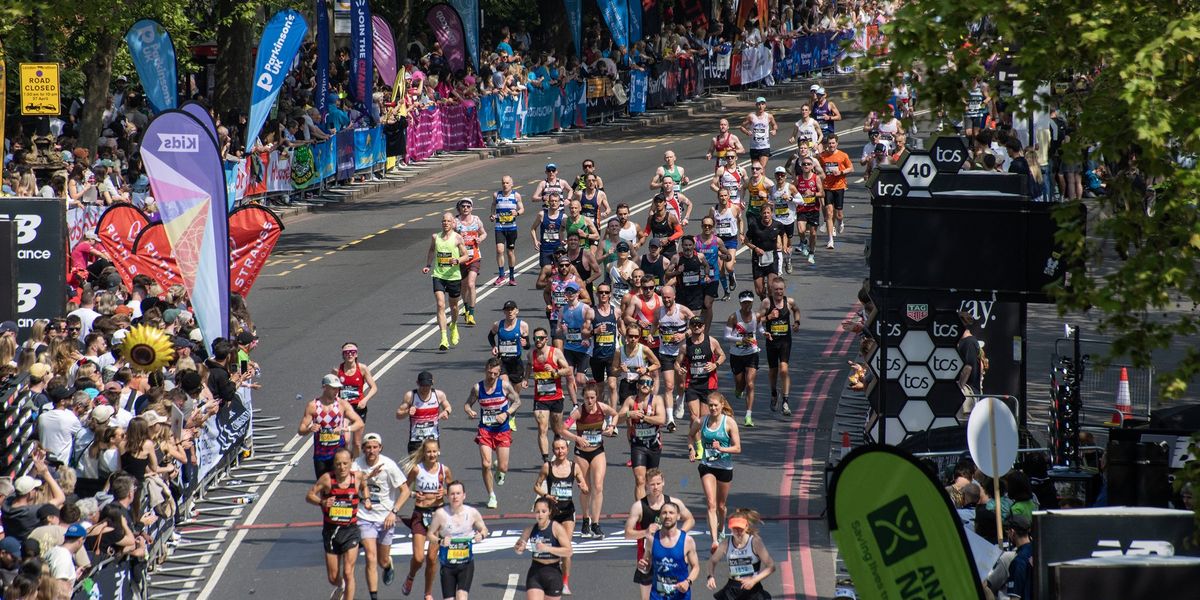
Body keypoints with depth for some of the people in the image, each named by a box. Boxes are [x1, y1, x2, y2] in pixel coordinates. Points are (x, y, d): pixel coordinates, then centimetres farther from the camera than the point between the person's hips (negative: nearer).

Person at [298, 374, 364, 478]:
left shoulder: (342, 404, -3)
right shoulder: (312, 406, -3)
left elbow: (359, 423, -8)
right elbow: (300, 430, -1)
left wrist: (345, 429, -27)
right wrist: (310, 429, -25)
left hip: (338, 451, -1)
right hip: (320, 454, 1)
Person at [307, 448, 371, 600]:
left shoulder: (357, 477, -4)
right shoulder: (327, 478, -10)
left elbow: (364, 486, 20)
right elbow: (309, 495, -6)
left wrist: (366, 499, 1)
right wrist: (321, 502, -25)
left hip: (350, 531, -1)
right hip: (331, 531, 1)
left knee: (348, 573, -12)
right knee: (333, 578, 11)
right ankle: (341, 587, 46)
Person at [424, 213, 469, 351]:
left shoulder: (457, 238, -4)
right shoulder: (435, 237, 3)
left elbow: (465, 255, 0)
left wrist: (458, 260, -21)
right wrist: (428, 265, 8)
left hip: (454, 276, -1)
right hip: (438, 276, 1)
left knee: (453, 306, 16)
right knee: (440, 305, -14)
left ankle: (453, 327, 48)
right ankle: (444, 339, -18)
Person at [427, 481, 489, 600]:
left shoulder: (472, 513, -6)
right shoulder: (441, 513, -10)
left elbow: (484, 530, 9)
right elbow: (430, 534, -1)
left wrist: (481, 535, -14)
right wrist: (440, 541, -22)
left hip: (466, 564, 0)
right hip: (447, 564, 0)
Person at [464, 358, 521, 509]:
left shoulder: (504, 386, -7)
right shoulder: (477, 388, -3)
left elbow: (517, 401, 2)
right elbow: (468, 404, 7)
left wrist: (506, 414, -13)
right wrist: (469, 411, -16)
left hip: (503, 430, 0)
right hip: (485, 429, 0)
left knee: (503, 468, 0)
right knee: (486, 464, -11)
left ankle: (499, 471, 40)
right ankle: (491, 496, 6)